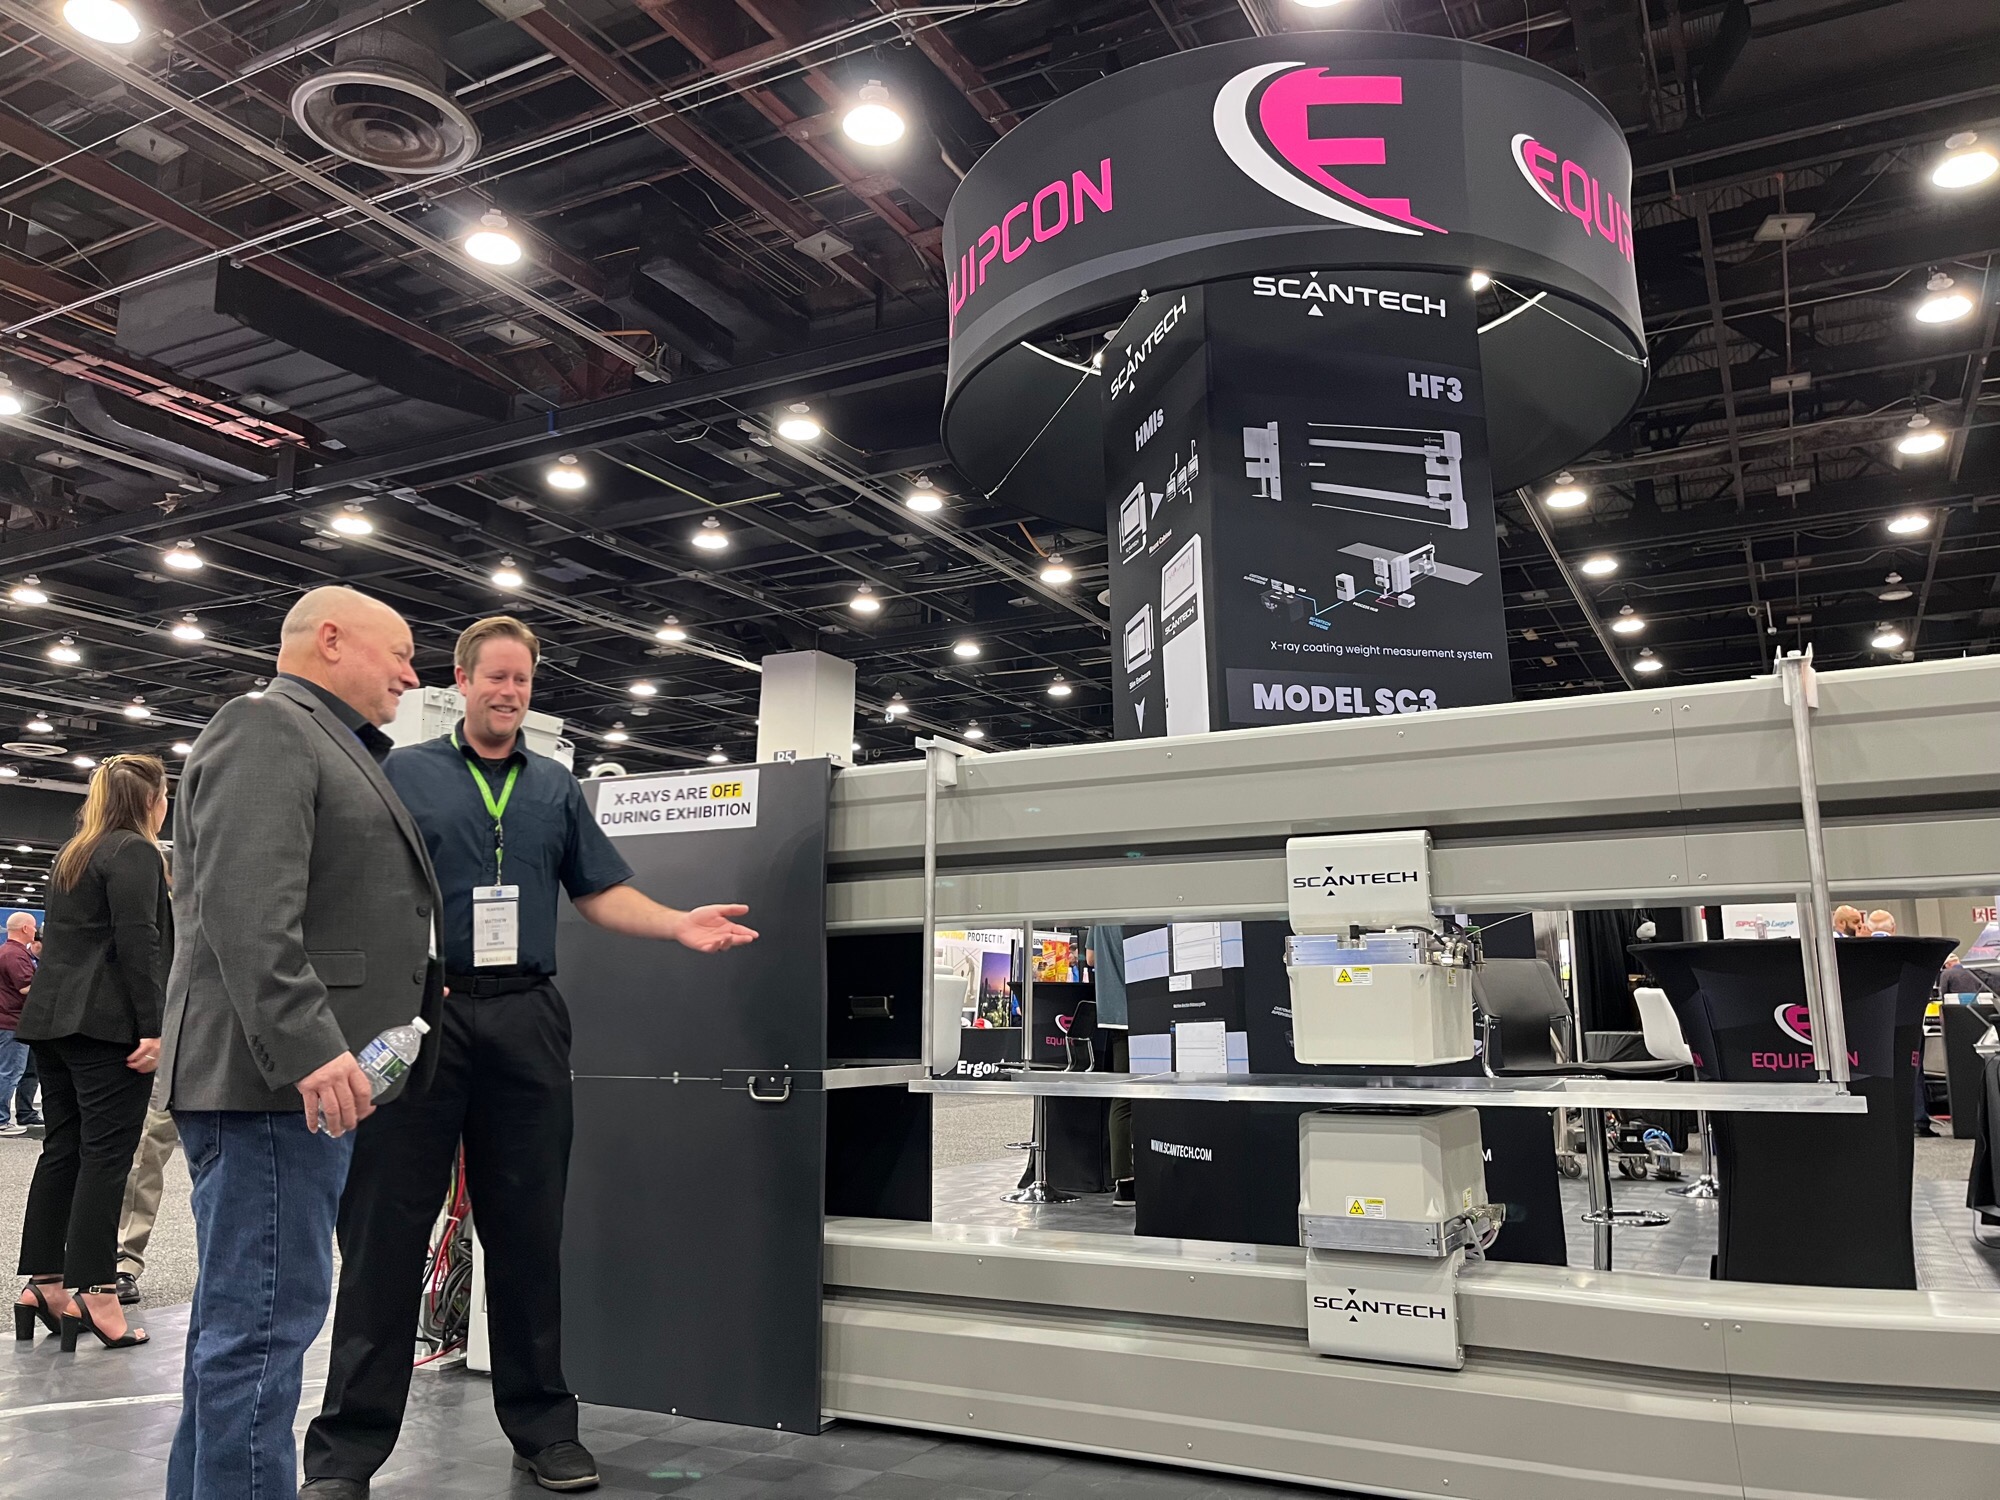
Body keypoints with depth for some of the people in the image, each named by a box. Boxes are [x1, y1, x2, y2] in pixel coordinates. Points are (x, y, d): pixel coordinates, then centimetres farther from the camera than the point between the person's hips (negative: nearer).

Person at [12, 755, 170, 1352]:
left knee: (61, 1150, 12)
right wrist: (154, 1028, -19)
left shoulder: (73, 854, 20)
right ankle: (94, 1296, -7)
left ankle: (42, 1285, 16)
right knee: (106, 1154, -7)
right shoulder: (135, 852, -9)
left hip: (53, 1019, 9)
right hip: (106, 1024, -9)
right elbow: (138, 943, -18)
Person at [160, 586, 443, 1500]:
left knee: (241, 1319, 17)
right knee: (263, 1320, -6)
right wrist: (309, 1047, -28)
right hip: (270, 1080, -11)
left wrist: (440, 1005, 26)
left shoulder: (338, 750, 23)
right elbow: (247, 906, -21)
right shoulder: (265, 726, -8)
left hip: (313, 1078, 11)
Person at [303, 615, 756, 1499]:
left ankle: (542, 1427, 21)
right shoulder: (402, 774, 6)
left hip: (526, 1020, 3)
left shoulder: (556, 789, 16)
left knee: (528, 1231, 9)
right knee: (385, 1231, 1)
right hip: (419, 1016, -3)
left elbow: (603, 893, 13)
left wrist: (682, 926, -5)